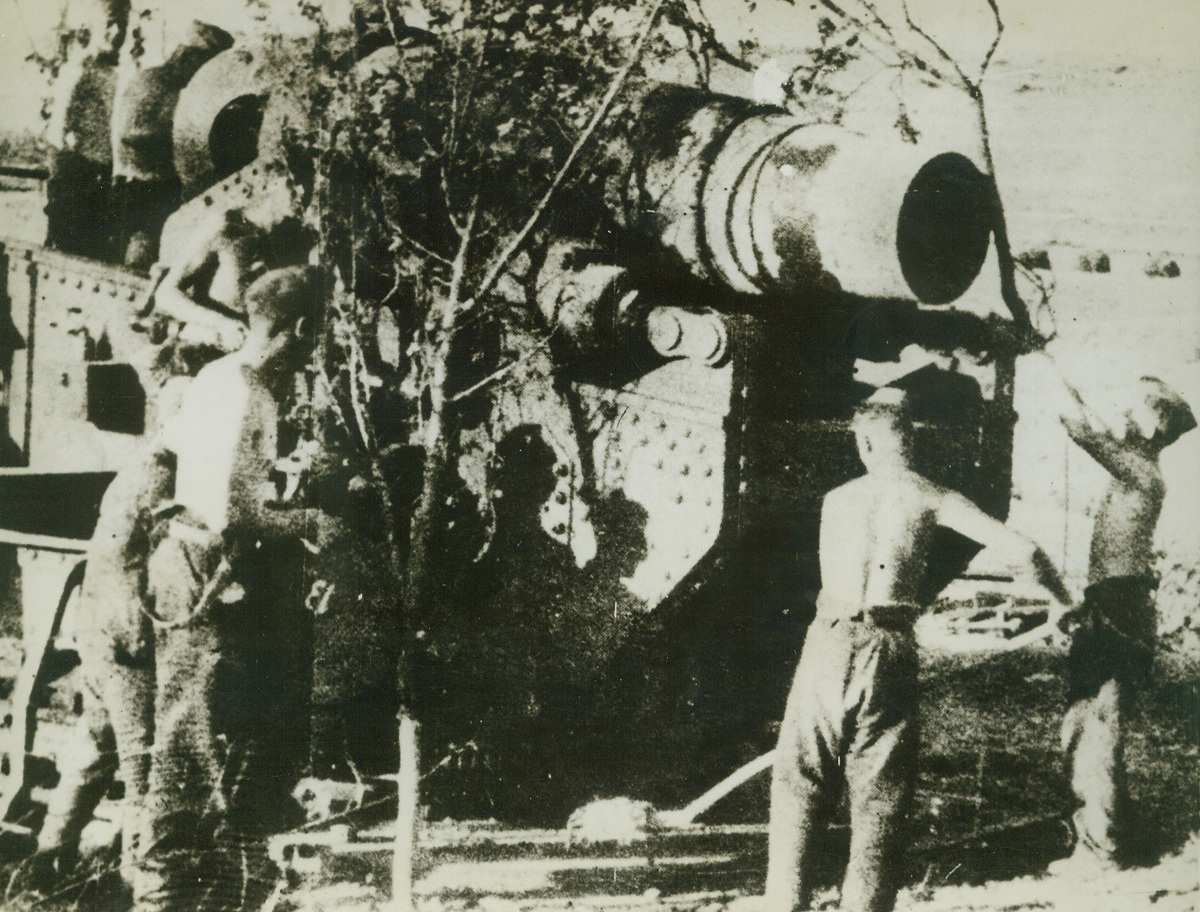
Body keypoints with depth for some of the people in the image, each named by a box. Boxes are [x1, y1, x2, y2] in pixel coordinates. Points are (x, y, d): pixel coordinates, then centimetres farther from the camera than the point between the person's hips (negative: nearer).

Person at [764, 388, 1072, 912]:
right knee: (879, 797, 8)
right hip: (889, 652, -1)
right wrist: (1064, 602, 18)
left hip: (828, 644, 1)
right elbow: (1021, 550, 2)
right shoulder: (931, 499, 6)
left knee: (799, 785, 9)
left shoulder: (835, 500, 14)